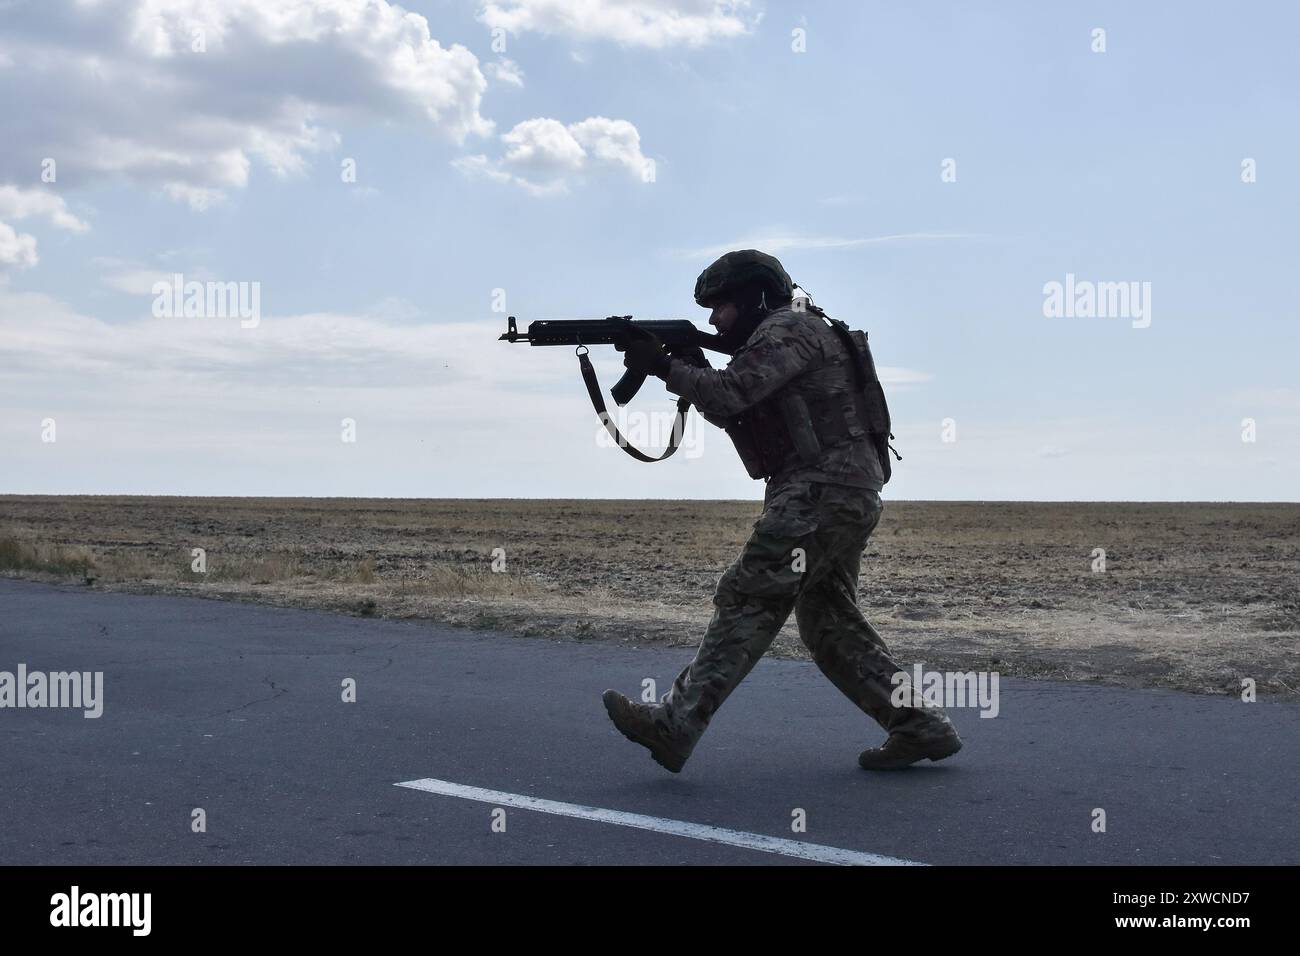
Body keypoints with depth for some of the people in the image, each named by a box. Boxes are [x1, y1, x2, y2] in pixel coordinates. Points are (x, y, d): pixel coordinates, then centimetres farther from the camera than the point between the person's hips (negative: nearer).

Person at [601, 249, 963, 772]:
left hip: (823, 489, -11)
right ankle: (920, 725, 11)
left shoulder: (788, 329, -7)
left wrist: (664, 366, -6)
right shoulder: (773, 340, 25)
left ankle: (674, 724, -17)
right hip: (849, 495, 11)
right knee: (829, 621, 12)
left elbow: (730, 395, -18)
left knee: (749, 600, -14)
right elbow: (736, 413, 21)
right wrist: (692, 364, 9)